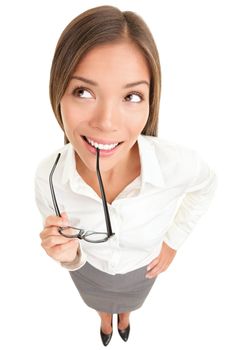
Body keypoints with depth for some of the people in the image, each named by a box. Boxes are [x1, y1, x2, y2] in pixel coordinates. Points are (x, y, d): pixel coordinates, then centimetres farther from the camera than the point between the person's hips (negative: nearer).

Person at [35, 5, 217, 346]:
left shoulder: (179, 163, -40)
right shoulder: (48, 176, -35)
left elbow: (206, 185, -12)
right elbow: (72, 256, -16)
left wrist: (173, 242, -8)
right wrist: (69, 255, -39)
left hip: (142, 266, 0)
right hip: (88, 268, 0)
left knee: (129, 303, 37)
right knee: (99, 303, 36)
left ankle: (123, 316, 76)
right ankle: (106, 319, 75)